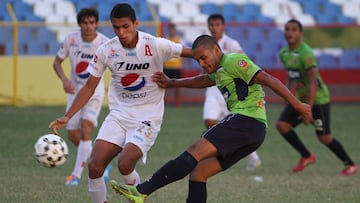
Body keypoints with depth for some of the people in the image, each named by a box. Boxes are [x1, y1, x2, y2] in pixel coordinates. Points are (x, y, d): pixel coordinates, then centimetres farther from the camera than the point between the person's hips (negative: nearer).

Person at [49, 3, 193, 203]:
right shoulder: (106, 51, -4)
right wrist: (67, 117, -4)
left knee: (124, 164, -24)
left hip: (148, 117, -4)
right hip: (118, 116, 4)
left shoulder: (155, 46, -15)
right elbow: (89, 87, 3)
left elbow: (191, 52, -3)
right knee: (94, 166, -11)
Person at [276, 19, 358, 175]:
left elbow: (313, 82, -27)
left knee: (324, 138, -4)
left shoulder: (305, 54, -22)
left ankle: (350, 165, 14)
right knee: (282, 125, -9)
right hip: (299, 98, 8)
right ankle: (306, 157, 6)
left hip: (317, 99, -8)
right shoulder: (284, 53, 5)